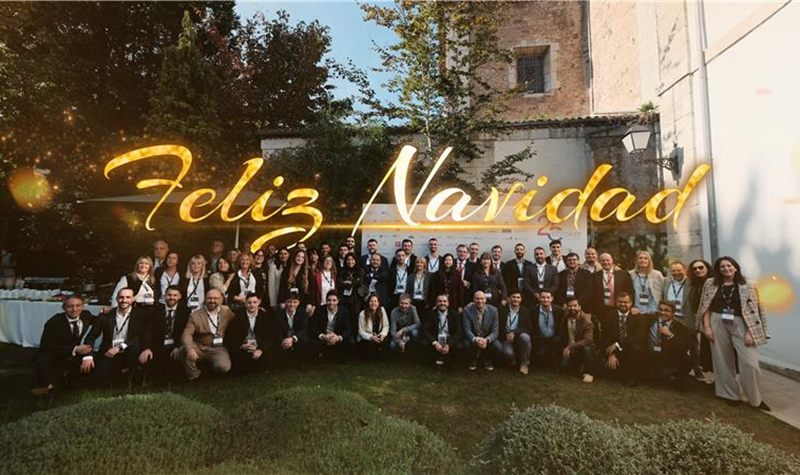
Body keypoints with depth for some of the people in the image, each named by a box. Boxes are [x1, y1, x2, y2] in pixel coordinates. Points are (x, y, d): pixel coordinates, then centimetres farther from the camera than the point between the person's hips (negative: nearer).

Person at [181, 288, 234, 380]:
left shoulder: (227, 312, 1)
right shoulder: (195, 315, -4)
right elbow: (187, 334, -16)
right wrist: (190, 349, -34)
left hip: (218, 349, 0)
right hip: (199, 347, 0)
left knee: (224, 367, -28)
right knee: (184, 351, -31)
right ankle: (193, 376, -2)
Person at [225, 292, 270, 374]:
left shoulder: (264, 316, 2)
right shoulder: (238, 316, -3)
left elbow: (268, 337, 1)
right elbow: (230, 337, -4)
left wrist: (261, 350, -15)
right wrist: (242, 346, -20)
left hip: (258, 349, 1)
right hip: (241, 350, -1)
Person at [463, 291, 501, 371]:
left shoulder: (493, 310, -12)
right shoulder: (467, 310, -15)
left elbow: (495, 331, -13)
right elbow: (467, 330, -18)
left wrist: (487, 339, -35)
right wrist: (476, 339, -38)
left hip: (488, 339, 1)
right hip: (473, 338, -1)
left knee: (499, 348, -27)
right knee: (467, 345, -34)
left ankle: (487, 360, 10)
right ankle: (473, 360, 6)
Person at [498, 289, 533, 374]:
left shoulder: (526, 311, 1)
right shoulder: (502, 310, 0)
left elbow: (527, 329, -7)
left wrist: (514, 332, -19)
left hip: (519, 337, 1)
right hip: (506, 338, -1)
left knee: (525, 337, -32)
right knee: (508, 352, -31)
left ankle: (524, 363, -12)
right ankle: (513, 360, 7)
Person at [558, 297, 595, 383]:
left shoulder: (586, 321, -23)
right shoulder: (565, 316, -6)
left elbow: (588, 340, -34)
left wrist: (570, 347, -41)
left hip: (582, 347, -5)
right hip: (569, 348, 5)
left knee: (587, 349, -36)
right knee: (564, 366, -12)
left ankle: (589, 373, -16)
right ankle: (579, 365, 21)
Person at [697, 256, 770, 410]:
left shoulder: (748, 286, 0)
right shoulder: (710, 284, 4)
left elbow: (755, 311, -2)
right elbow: (705, 307, 4)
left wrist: (750, 332, -9)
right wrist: (707, 326, -4)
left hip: (740, 324, -1)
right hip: (717, 323, 1)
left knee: (750, 364, -6)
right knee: (723, 361, 7)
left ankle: (756, 399, 14)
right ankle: (730, 395, 21)